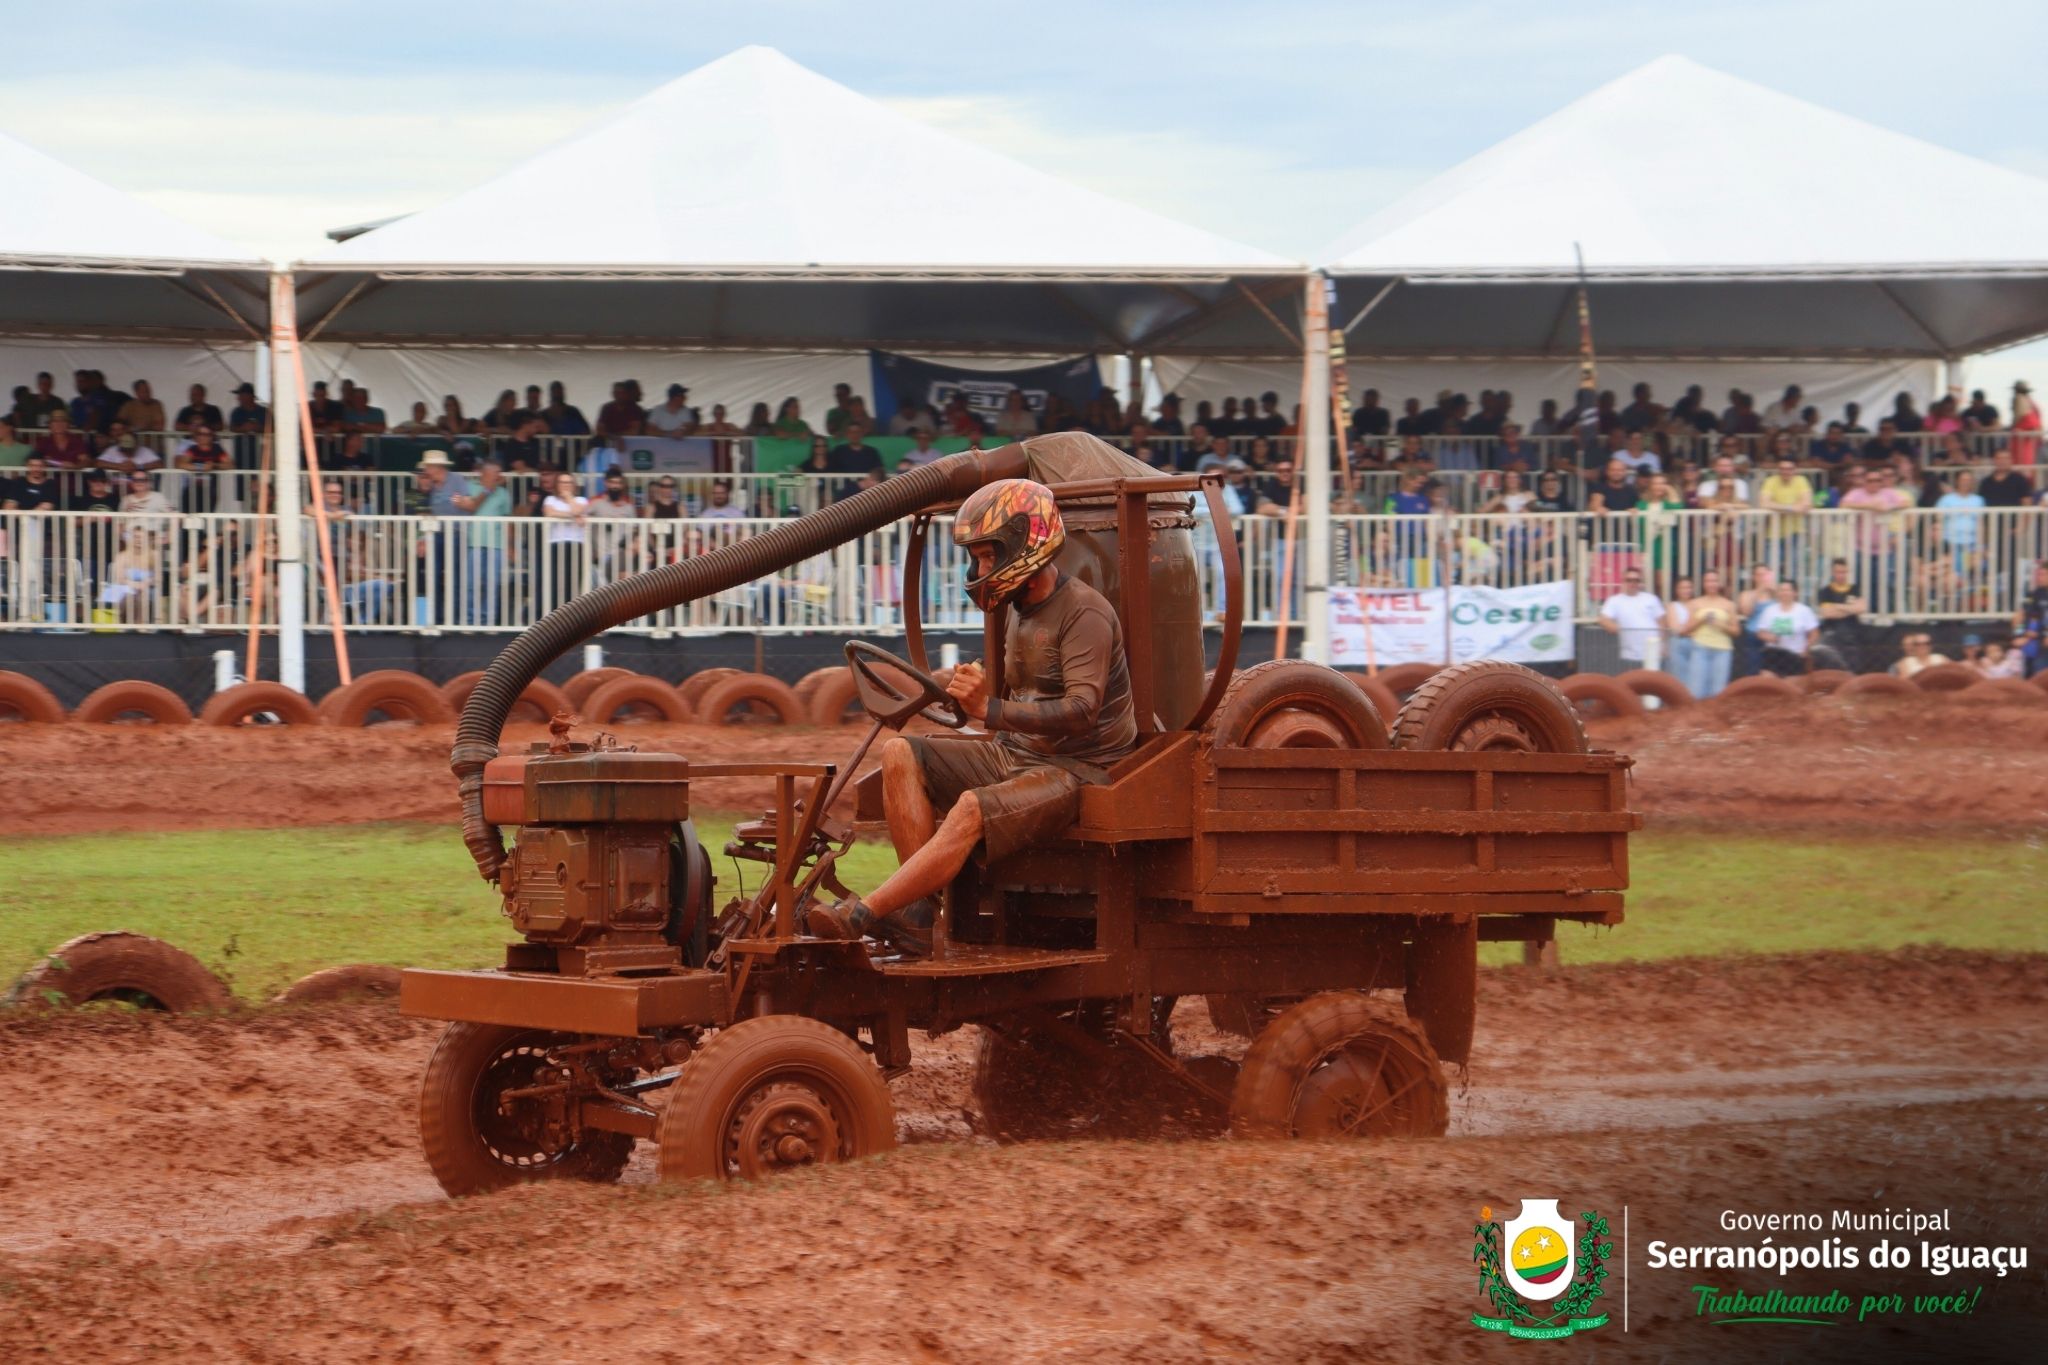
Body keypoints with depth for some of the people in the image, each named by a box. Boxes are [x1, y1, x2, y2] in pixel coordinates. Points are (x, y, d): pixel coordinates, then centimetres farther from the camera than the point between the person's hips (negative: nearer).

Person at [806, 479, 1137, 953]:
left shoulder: (1084, 613, -14)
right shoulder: (1018, 610, 14)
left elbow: (1082, 711, -27)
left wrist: (992, 710, -36)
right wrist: (984, 690, 5)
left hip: (1078, 770, -9)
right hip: (1017, 756, 9)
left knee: (974, 809, -34)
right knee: (899, 754, -9)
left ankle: (860, 915, -35)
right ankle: (922, 909, -21)